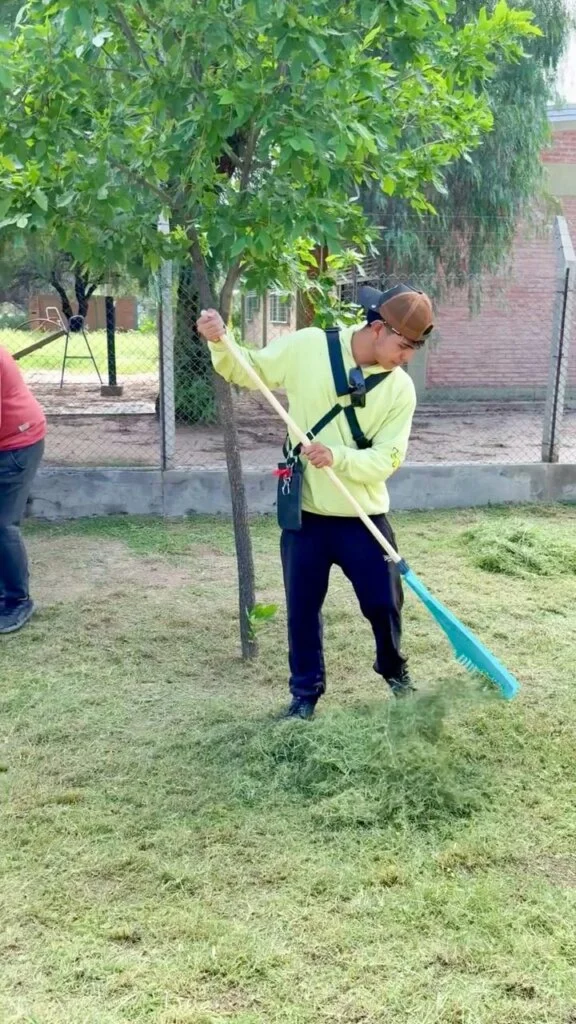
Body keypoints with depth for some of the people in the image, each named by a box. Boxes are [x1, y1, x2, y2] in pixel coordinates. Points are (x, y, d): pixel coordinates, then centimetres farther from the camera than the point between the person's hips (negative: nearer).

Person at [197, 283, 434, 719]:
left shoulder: (400, 388, -9)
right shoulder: (307, 346, -10)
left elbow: (385, 460, -14)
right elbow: (246, 371, 2)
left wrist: (337, 457, -31)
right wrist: (220, 342, -17)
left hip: (364, 518, 0)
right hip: (305, 513, 0)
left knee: (384, 603, 10)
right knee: (303, 608, 9)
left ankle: (394, 670, 40)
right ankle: (306, 692, 28)